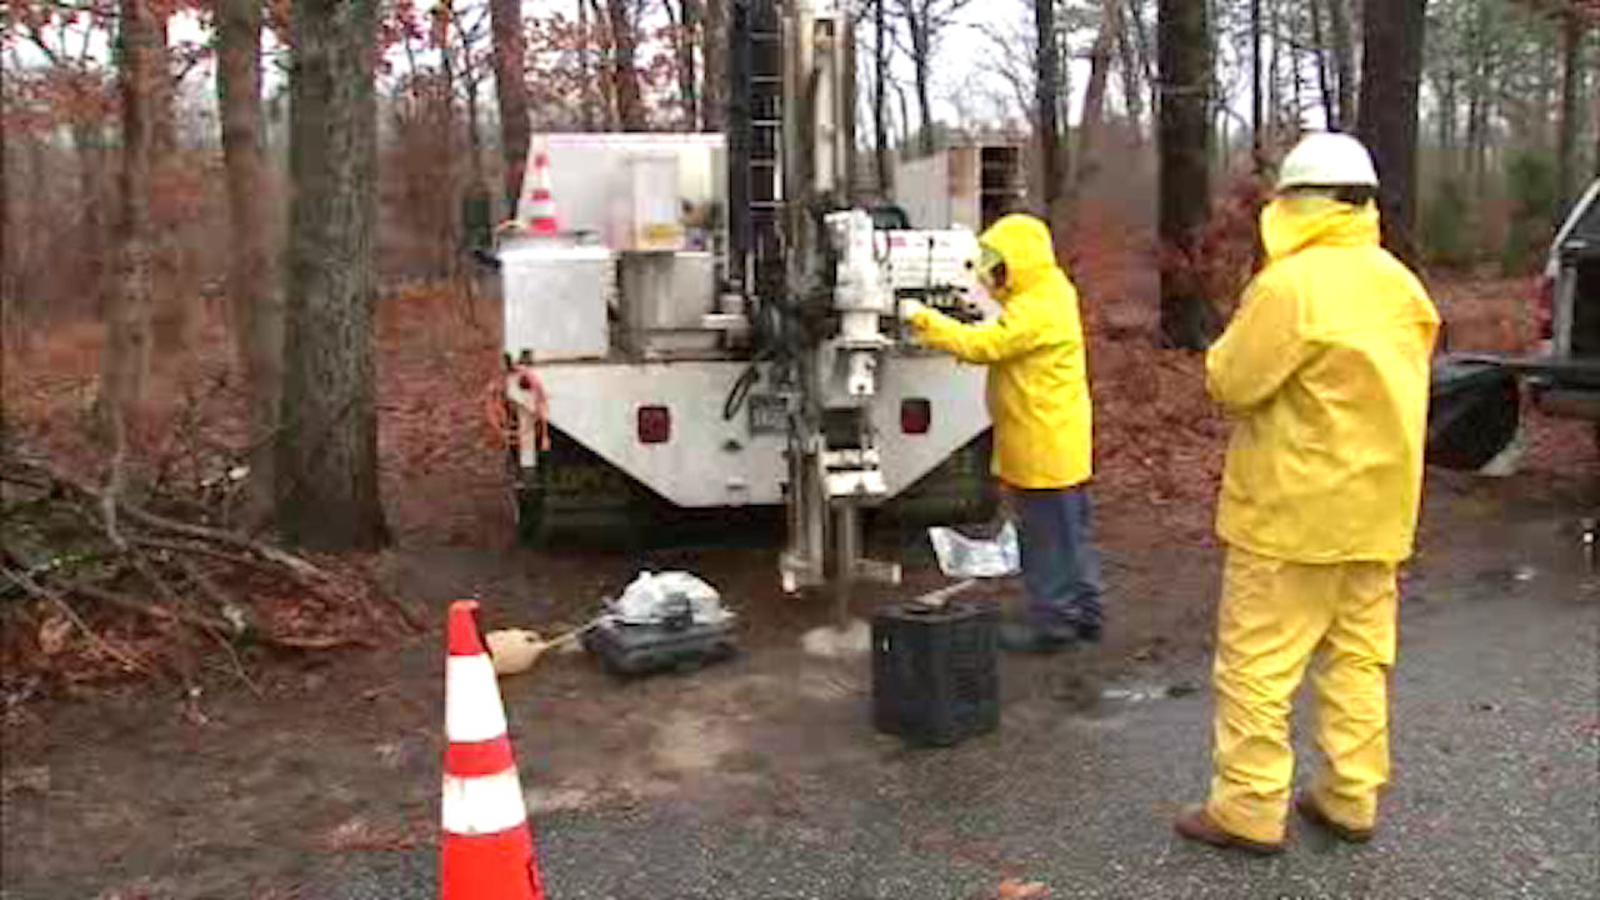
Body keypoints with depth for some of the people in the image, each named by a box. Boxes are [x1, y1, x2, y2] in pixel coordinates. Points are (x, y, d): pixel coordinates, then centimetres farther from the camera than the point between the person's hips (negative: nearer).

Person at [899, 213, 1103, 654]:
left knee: (1048, 536, -1)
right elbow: (1001, 341, 13)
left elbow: (981, 345, -26)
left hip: (1043, 448, -10)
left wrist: (924, 320, -22)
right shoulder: (1050, 295, 13)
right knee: (1069, 531, 17)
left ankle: (1052, 622, 8)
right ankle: (1082, 612, 27)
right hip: (1060, 446, 10)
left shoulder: (1036, 311, -21)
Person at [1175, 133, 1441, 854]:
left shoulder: (1292, 285, -18)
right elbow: (1395, 380, 15)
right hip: (1377, 505, 8)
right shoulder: (1399, 284, 7)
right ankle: (1352, 798, 24)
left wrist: (1228, 348, 3)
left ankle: (1249, 809, 8)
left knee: (1258, 661, 2)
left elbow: (1230, 383, -15)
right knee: (1359, 655, 15)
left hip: (1292, 511, -8)